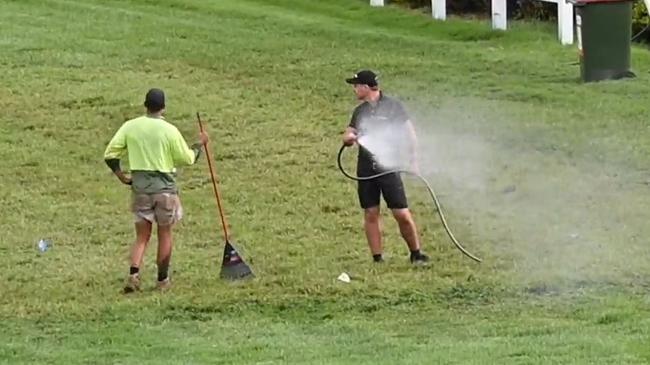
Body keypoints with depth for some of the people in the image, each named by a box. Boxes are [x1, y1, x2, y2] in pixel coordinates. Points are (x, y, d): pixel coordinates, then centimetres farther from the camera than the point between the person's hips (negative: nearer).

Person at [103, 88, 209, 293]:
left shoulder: (130, 127, -1)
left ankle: (133, 274, -12)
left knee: (142, 235, 9)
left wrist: (121, 175, 9)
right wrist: (199, 145, 13)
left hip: (139, 185, 3)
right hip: (164, 185, -3)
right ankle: (163, 279, 17)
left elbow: (110, 154, -2)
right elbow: (186, 159, -3)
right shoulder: (169, 130, -10)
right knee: (165, 234, 12)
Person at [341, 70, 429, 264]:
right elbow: (347, 136, 12)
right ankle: (377, 258, 8)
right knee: (371, 215, 3)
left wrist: (412, 161, -5)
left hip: (389, 167, -5)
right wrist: (349, 137, -12)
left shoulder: (392, 106, -3)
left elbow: (409, 133, 0)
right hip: (366, 170, 5)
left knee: (402, 215, -7)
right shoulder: (360, 111, 11)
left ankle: (416, 254, 8)